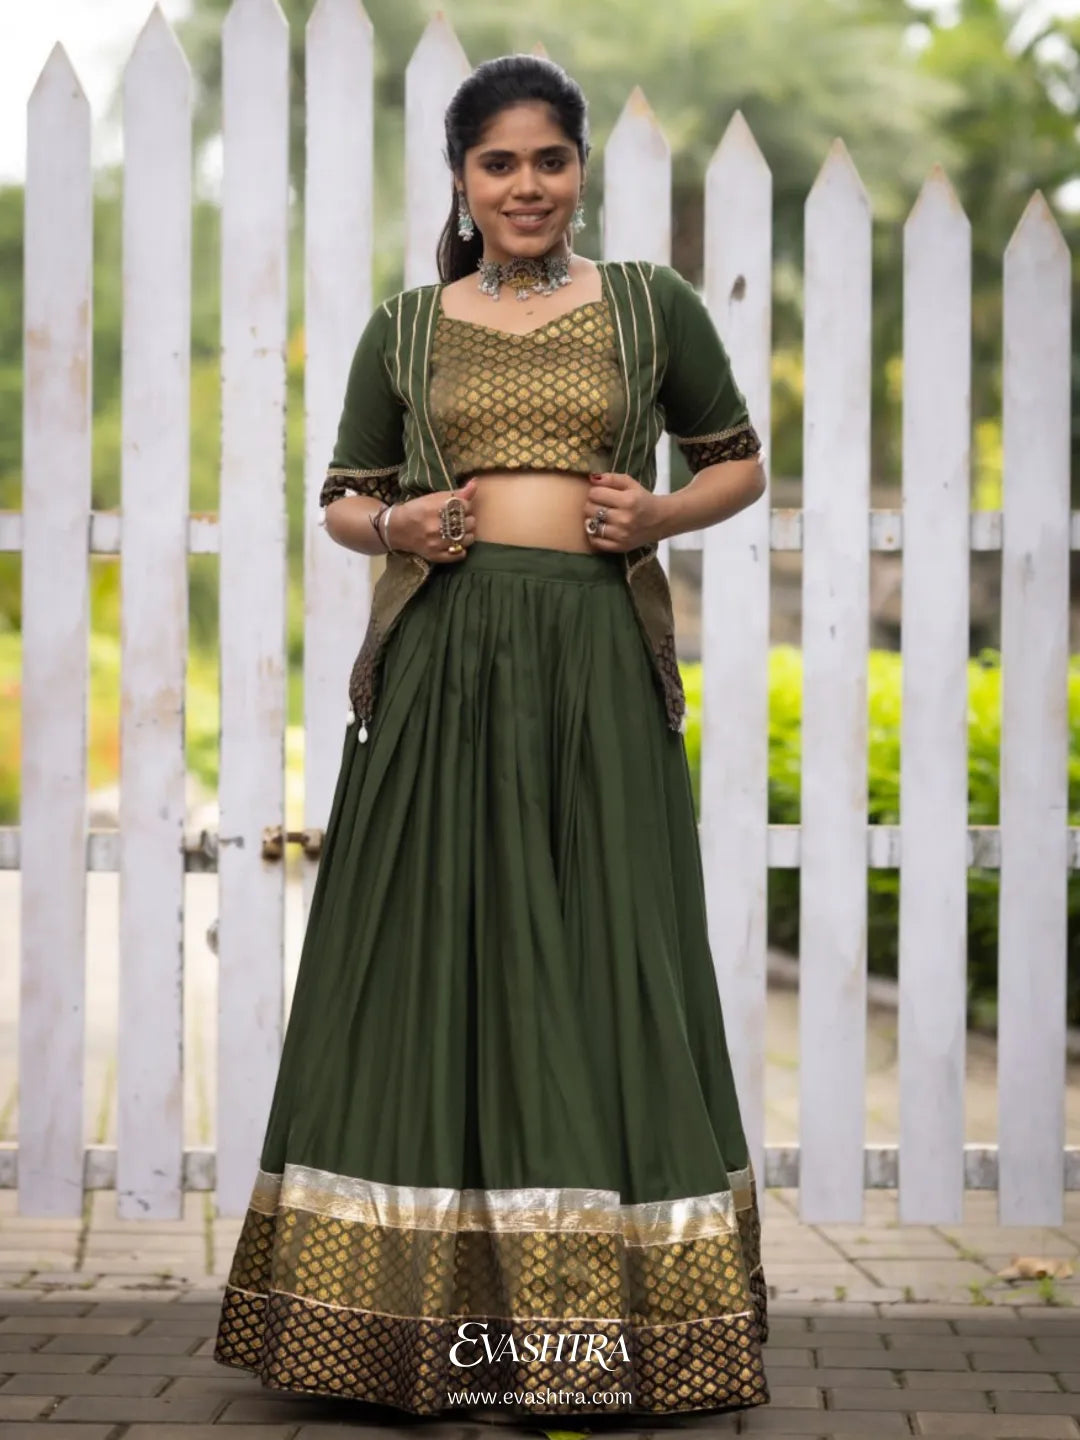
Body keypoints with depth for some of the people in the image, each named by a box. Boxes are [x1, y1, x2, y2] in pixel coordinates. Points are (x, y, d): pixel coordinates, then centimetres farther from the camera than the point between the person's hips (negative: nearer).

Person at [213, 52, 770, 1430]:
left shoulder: (653, 306, 9)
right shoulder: (404, 329, 12)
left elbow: (739, 463, 15)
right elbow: (343, 499, 17)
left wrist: (661, 514, -4)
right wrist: (394, 525, -5)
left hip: (599, 667, -1)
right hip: (441, 664, 1)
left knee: (599, 967, -1)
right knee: (436, 962, 1)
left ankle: (603, 1323, 5)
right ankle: (427, 1313, 8)